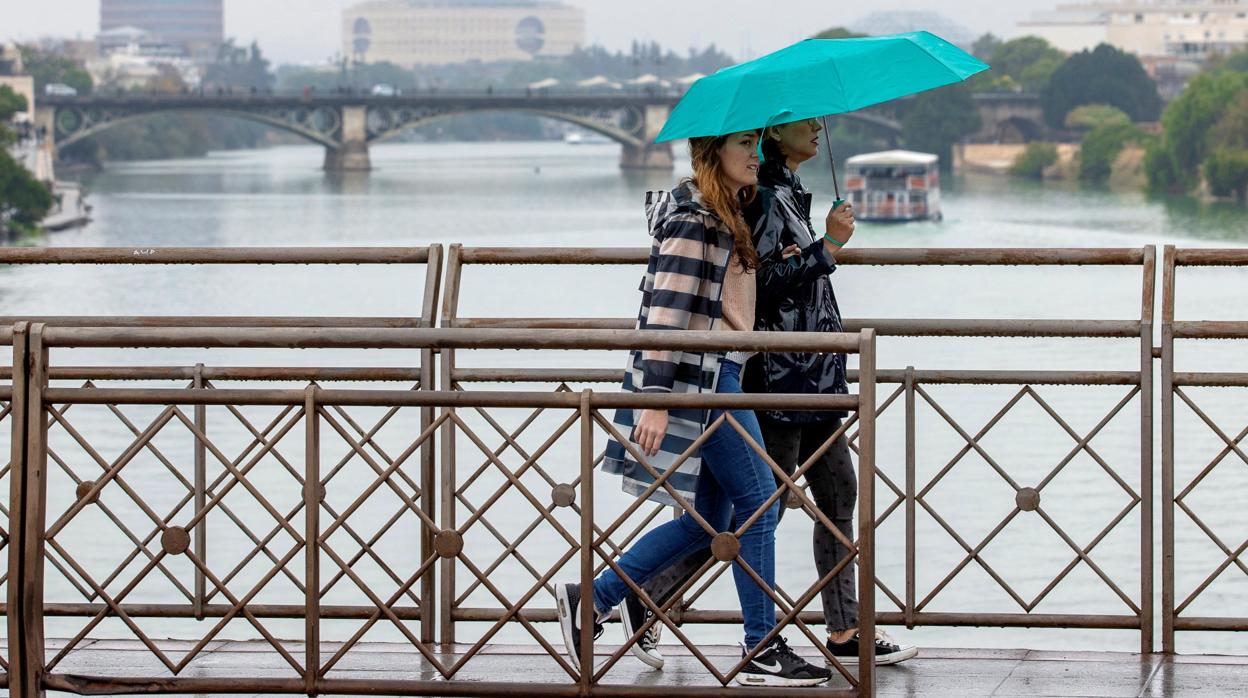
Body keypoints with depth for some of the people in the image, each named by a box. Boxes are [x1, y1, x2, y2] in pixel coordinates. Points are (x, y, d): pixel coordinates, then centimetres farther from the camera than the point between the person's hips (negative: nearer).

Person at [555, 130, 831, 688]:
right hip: (699, 376, -10)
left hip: (717, 377, 10)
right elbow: (666, 310, -19)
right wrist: (656, 400, -22)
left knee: (708, 520, 11)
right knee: (757, 500, -6)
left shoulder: (723, 217, 17)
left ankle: (590, 600, 14)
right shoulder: (695, 218, -13)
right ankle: (761, 652, -1)